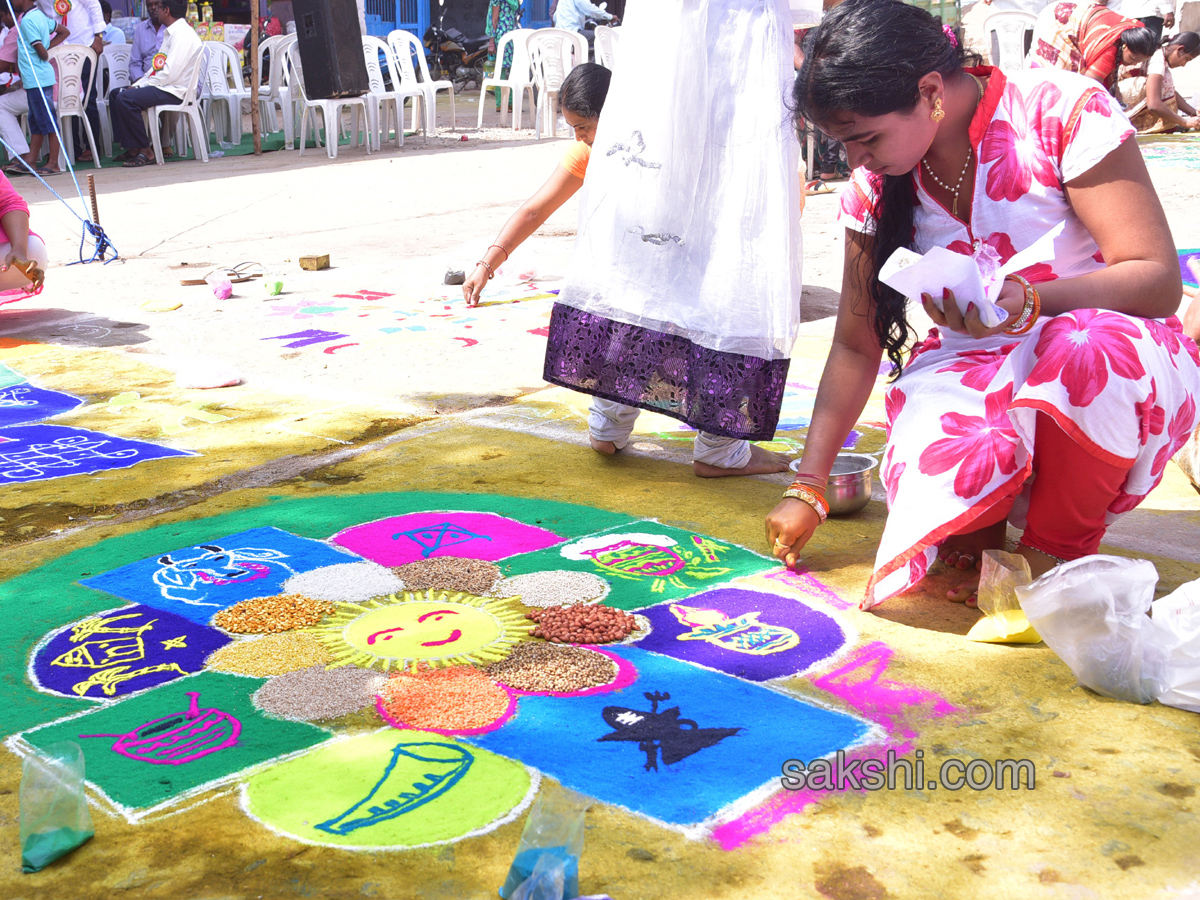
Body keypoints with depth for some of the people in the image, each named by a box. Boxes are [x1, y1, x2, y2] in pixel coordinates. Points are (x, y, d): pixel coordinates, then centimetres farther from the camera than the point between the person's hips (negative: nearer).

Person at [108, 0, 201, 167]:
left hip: (174, 91, -11)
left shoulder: (182, 34, -15)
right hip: (161, 86, 11)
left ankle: (145, 151, -18)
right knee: (115, 95, 12)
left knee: (125, 99, -25)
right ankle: (132, 148, 7)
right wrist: (138, 83, 5)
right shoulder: (171, 32, 19)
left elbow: (170, 73, -23)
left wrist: (142, 85, -14)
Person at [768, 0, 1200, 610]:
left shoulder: (1064, 111, -15)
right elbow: (856, 345, 5)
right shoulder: (873, 186, -1)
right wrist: (807, 490, 2)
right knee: (946, 471, -34)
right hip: (971, 371, 2)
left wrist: (1028, 301, -36)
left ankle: (1053, 553, -13)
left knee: (1087, 344, -39)